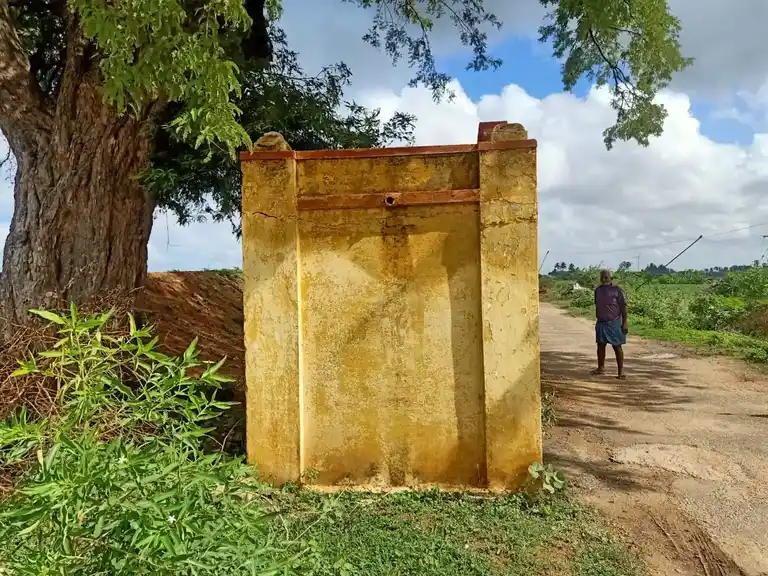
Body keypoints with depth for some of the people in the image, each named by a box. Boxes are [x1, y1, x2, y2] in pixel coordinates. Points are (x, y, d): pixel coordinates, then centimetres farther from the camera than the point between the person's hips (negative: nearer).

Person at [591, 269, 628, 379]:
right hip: (601, 323, 5)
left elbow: (623, 307, -9)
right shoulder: (597, 290, 7)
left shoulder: (617, 290, -9)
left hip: (614, 323, -5)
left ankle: (621, 371, 4)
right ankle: (601, 367, 25)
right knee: (600, 345, 11)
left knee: (617, 346, -1)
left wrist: (625, 322, -13)